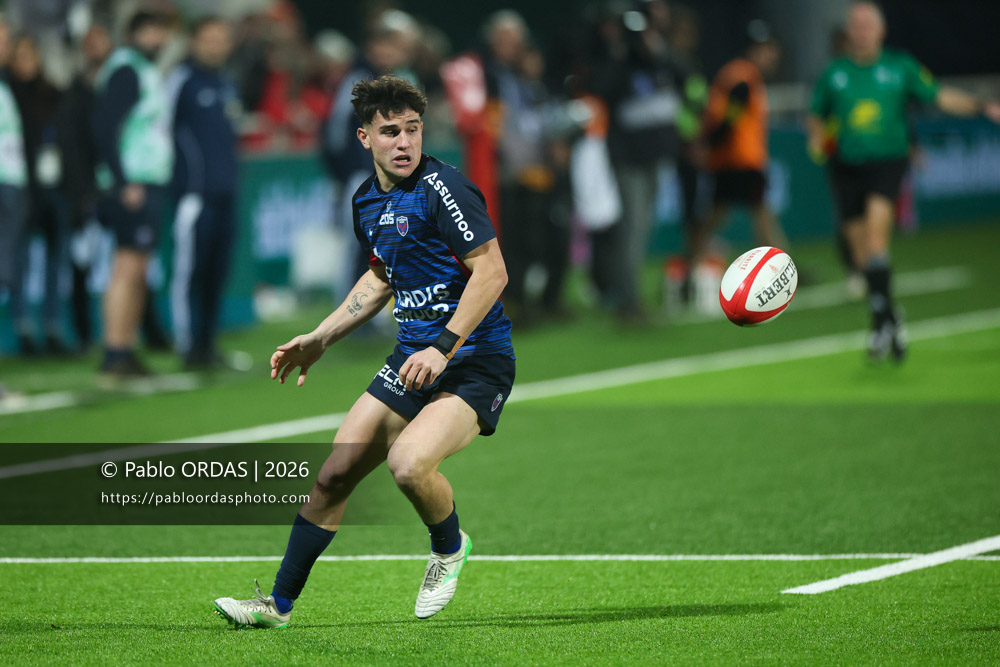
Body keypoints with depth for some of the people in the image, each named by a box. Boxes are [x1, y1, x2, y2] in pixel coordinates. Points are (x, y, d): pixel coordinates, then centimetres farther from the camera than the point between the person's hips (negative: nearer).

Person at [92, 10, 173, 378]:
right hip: (133, 187, -10)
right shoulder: (125, 70, -11)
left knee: (136, 272, 11)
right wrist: (123, 184, -22)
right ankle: (115, 354, -13)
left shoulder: (146, 71, 20)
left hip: (148, 186, 10)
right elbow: (105, 128, -18)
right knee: (129, 269, -12)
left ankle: (125, 352, 14)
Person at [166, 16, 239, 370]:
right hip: (195, 190, -7)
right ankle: (188, 344, -7)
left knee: (218, 270, 7)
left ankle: (208, 342, 12)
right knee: (190, 267, -9)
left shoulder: (226, 84, 20)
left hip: (226, 193, 7)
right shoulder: (181, 79, -4)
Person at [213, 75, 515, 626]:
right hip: (413, 358, 7)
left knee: (409, 462, -29)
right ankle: (278, 604, 16)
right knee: (335, 473, 3)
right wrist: (319, 339, 21)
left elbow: (492, 272, -19)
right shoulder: (367, 201, 10)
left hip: (476, 361, -7)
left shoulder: (442, 188, -16)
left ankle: (449, 547, 4)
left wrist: (444, 348, -25)